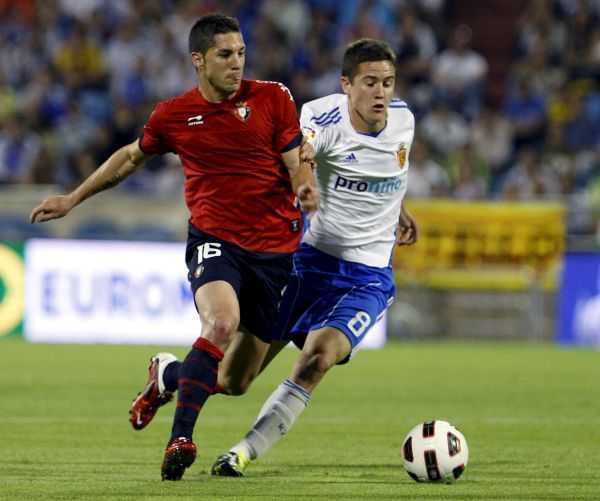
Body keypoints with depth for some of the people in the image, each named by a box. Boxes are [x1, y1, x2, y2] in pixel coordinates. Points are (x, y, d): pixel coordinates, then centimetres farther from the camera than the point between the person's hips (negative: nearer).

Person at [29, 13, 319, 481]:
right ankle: (180, 438, -28)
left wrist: (307, 189, -23)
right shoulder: (173, 116, 3)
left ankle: (168, 374, 34)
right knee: (221, 322, -34)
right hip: (215, 240, -2)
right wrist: (71, 200, 26)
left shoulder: (273, 98, 1)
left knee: (236, 380, 1)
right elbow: (131, 157, 22)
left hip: (274, 249, 2)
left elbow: (297, 163, 2)